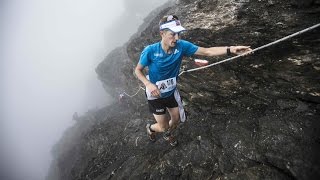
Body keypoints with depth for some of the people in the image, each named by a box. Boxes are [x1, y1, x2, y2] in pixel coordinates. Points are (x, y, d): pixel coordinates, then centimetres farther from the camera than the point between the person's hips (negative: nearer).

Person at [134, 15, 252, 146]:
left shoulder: (181, 46, -18)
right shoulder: (150, 51, -27)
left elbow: (207, 52, -20)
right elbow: (137, 70, -13)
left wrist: (230, 49, -32)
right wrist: (149, 84, -29)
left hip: (171, 92, 4)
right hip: (155, 95, -4)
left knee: (176, 120, 20)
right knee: (163, 127, 7)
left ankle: (167, 134, 56)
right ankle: (150, 128, 46)